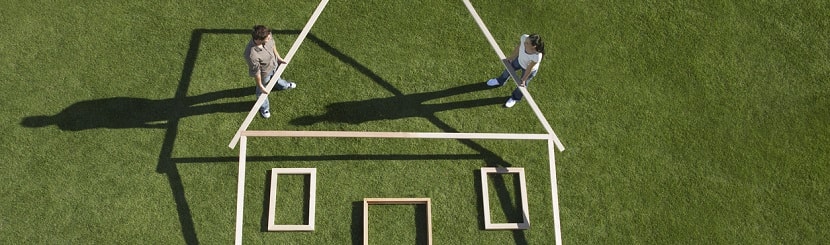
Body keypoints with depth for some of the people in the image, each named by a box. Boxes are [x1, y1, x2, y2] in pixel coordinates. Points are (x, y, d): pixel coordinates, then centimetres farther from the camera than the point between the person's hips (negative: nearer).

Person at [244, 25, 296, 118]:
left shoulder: (267, 38, -32)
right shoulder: (252, 55, -48)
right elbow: (256, 72, -30)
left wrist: (278, 58, 9)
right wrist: (260, 85, -14)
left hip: (274, 65, 5)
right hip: (264, 74, -5)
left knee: (276, 77, 40)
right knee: (262, 92, 27)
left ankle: (282, 85, 76)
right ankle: (264, 108, 58)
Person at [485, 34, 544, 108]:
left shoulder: (537, 56, -46)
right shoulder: (524, 38, -37)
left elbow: (529, 68, -27)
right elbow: (518, 47, -13)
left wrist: (523, 80, -9)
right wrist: (511, 58, 4)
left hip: (528, 69, -4)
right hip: (519, 60, 4)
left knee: (522, 85, 22)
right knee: (508, 69, 31)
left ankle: (515, 98, 58)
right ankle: (500, 81, 67)